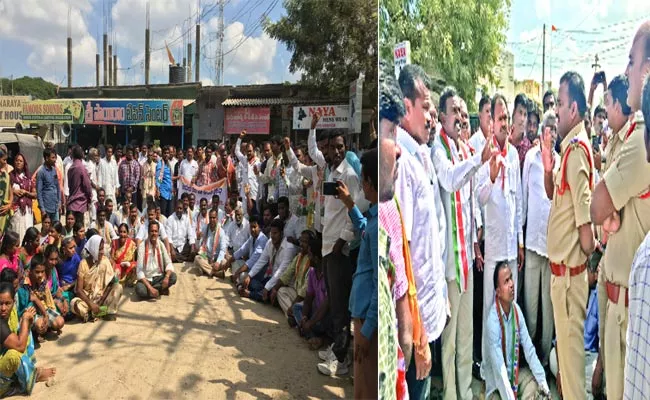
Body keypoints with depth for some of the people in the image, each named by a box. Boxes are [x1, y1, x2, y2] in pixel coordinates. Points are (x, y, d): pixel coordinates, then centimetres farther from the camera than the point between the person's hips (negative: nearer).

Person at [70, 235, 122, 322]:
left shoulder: (105, 260, -7)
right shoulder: (84, 263, -13)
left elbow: (111, 283, -8)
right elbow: (79, 290, -14)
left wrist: (101, 301, -20)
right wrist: (91, 304, -26)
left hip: (102, 296, 1)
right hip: (87, 297, -1)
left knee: (118, 287, -26)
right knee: (74, 304, -33)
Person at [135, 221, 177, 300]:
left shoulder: (161, 245, -1)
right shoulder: (142, 246, -12)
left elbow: (168, 263, -3)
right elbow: (139, 270, -17)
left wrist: (167, 277, -26)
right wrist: (150, 287, -28)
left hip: (159, 277, 3)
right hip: (146, 279, -3)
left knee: (173, 276, -25)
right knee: (140, 290, -35)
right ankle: (161, 290, -12)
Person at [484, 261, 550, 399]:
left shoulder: (516, 310, -7)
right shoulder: (493, 320, -27)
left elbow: (529, 349, -3)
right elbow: (499, 369, -27)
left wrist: (543, 381, -7)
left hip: (514, 373, 6)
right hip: (497, 385, -6)